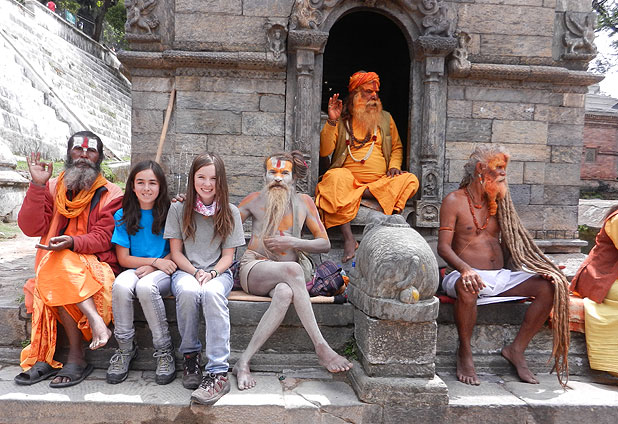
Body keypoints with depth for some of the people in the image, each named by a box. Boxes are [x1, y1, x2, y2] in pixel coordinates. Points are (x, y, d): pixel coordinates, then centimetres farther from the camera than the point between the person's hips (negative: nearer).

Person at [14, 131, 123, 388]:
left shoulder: (111, 194, 3)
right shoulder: (53, 188, 13)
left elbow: (102, 239, -7)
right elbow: (31, 228, 0)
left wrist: (72, 243, -27)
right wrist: (37, 186, -7)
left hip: (97, 268, -2)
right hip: (53, 267, 3)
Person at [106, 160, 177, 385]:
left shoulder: (169, 213, 1)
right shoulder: (123, 215, 7)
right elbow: (123, 258, 2)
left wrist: (151, 266, -14)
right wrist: (155, 260, -12)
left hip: (162, 273, -2)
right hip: (134, 269, 2)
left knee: (145, 287, -36)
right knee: (120, 286, -33)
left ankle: (164, 350, -17)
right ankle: (125, 348, -12)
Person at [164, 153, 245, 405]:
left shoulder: (230, 212, 6)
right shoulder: (178, 209, 6)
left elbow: (228, 255, 5)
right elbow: (176, 252, 4)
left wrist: (211, 273, -15)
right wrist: (196, 273, -13)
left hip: (218, 272, 0)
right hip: (185, 271, 1)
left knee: (212, 292, -36)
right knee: (188, 291, -36)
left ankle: (218, 373, -36)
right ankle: (190, 355, -15)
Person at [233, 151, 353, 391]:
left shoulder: (303, 202, 14)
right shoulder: (256, 200, 12)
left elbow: (324, 244, 10)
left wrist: (294, 242, -6)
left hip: (285, 277, 2)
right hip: (254, 269, -2)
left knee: (285, 293, -38)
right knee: (293, 268, -36)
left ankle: (244, 361, -31)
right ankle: (321, 347, -33)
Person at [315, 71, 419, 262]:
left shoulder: (385, 118, 19)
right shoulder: (341, 119, 8)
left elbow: (397, 147, 22)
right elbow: (324, 151, -1)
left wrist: (394, 166, 2)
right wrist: (332, 122, -12)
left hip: (381, 182, 3)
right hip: (349, 179, -2)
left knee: (410, 180, -22)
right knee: (337, 176, -37)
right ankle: (348, 238, -38)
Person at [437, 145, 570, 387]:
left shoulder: (497, 202, 17)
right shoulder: (454, 201, -1)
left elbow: (514, 241, 15)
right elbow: (443, 247, -11)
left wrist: (542, 266, -1)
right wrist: (465, 269, -31)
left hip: (501, 277, 6)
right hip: (469, 276, -6)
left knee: (550, 285, -14)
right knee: (467, 287, -39)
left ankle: (516, 349, -4)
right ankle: (465, 352, -16)